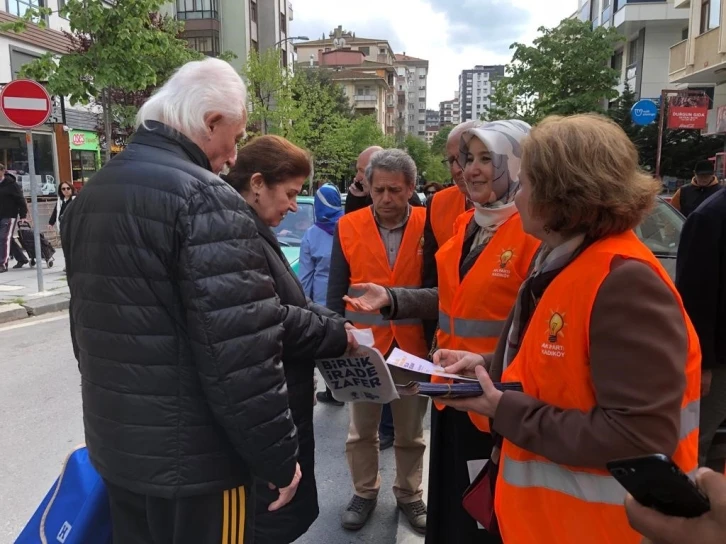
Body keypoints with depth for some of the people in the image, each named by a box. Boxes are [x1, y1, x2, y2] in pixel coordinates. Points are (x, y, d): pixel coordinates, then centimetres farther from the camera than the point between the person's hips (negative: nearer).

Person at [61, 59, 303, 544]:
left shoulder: (91, 196, 7)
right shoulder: (205, 199, -21)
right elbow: (241, 356, -25)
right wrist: (279, 458, -13)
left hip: (115, 447, 8)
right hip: (194, 459, -8)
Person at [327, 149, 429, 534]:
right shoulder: (348, 227, -3)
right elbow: (336, 292, 2)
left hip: (413, 346, 0)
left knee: (410, 431, 16)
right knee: (362, 430, 15)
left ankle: (409, 494, 36)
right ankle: (365, 492, 36)